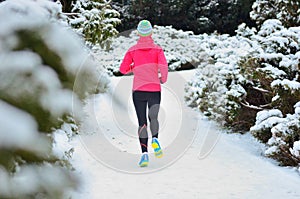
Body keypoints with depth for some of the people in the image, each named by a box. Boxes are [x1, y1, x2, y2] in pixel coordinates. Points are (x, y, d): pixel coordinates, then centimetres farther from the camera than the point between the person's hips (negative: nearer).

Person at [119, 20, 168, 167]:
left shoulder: (132, 50, 2)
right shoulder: (157, 49, 0)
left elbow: (123, 69, 1)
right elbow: (163, 65, -14)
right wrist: (163, 78, 4)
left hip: (138, 90, 0)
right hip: (155, 89, 0)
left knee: (142, 122, 2)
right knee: (153, 117, 18)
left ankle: (144, 153, -12)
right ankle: (155, 139, -12)